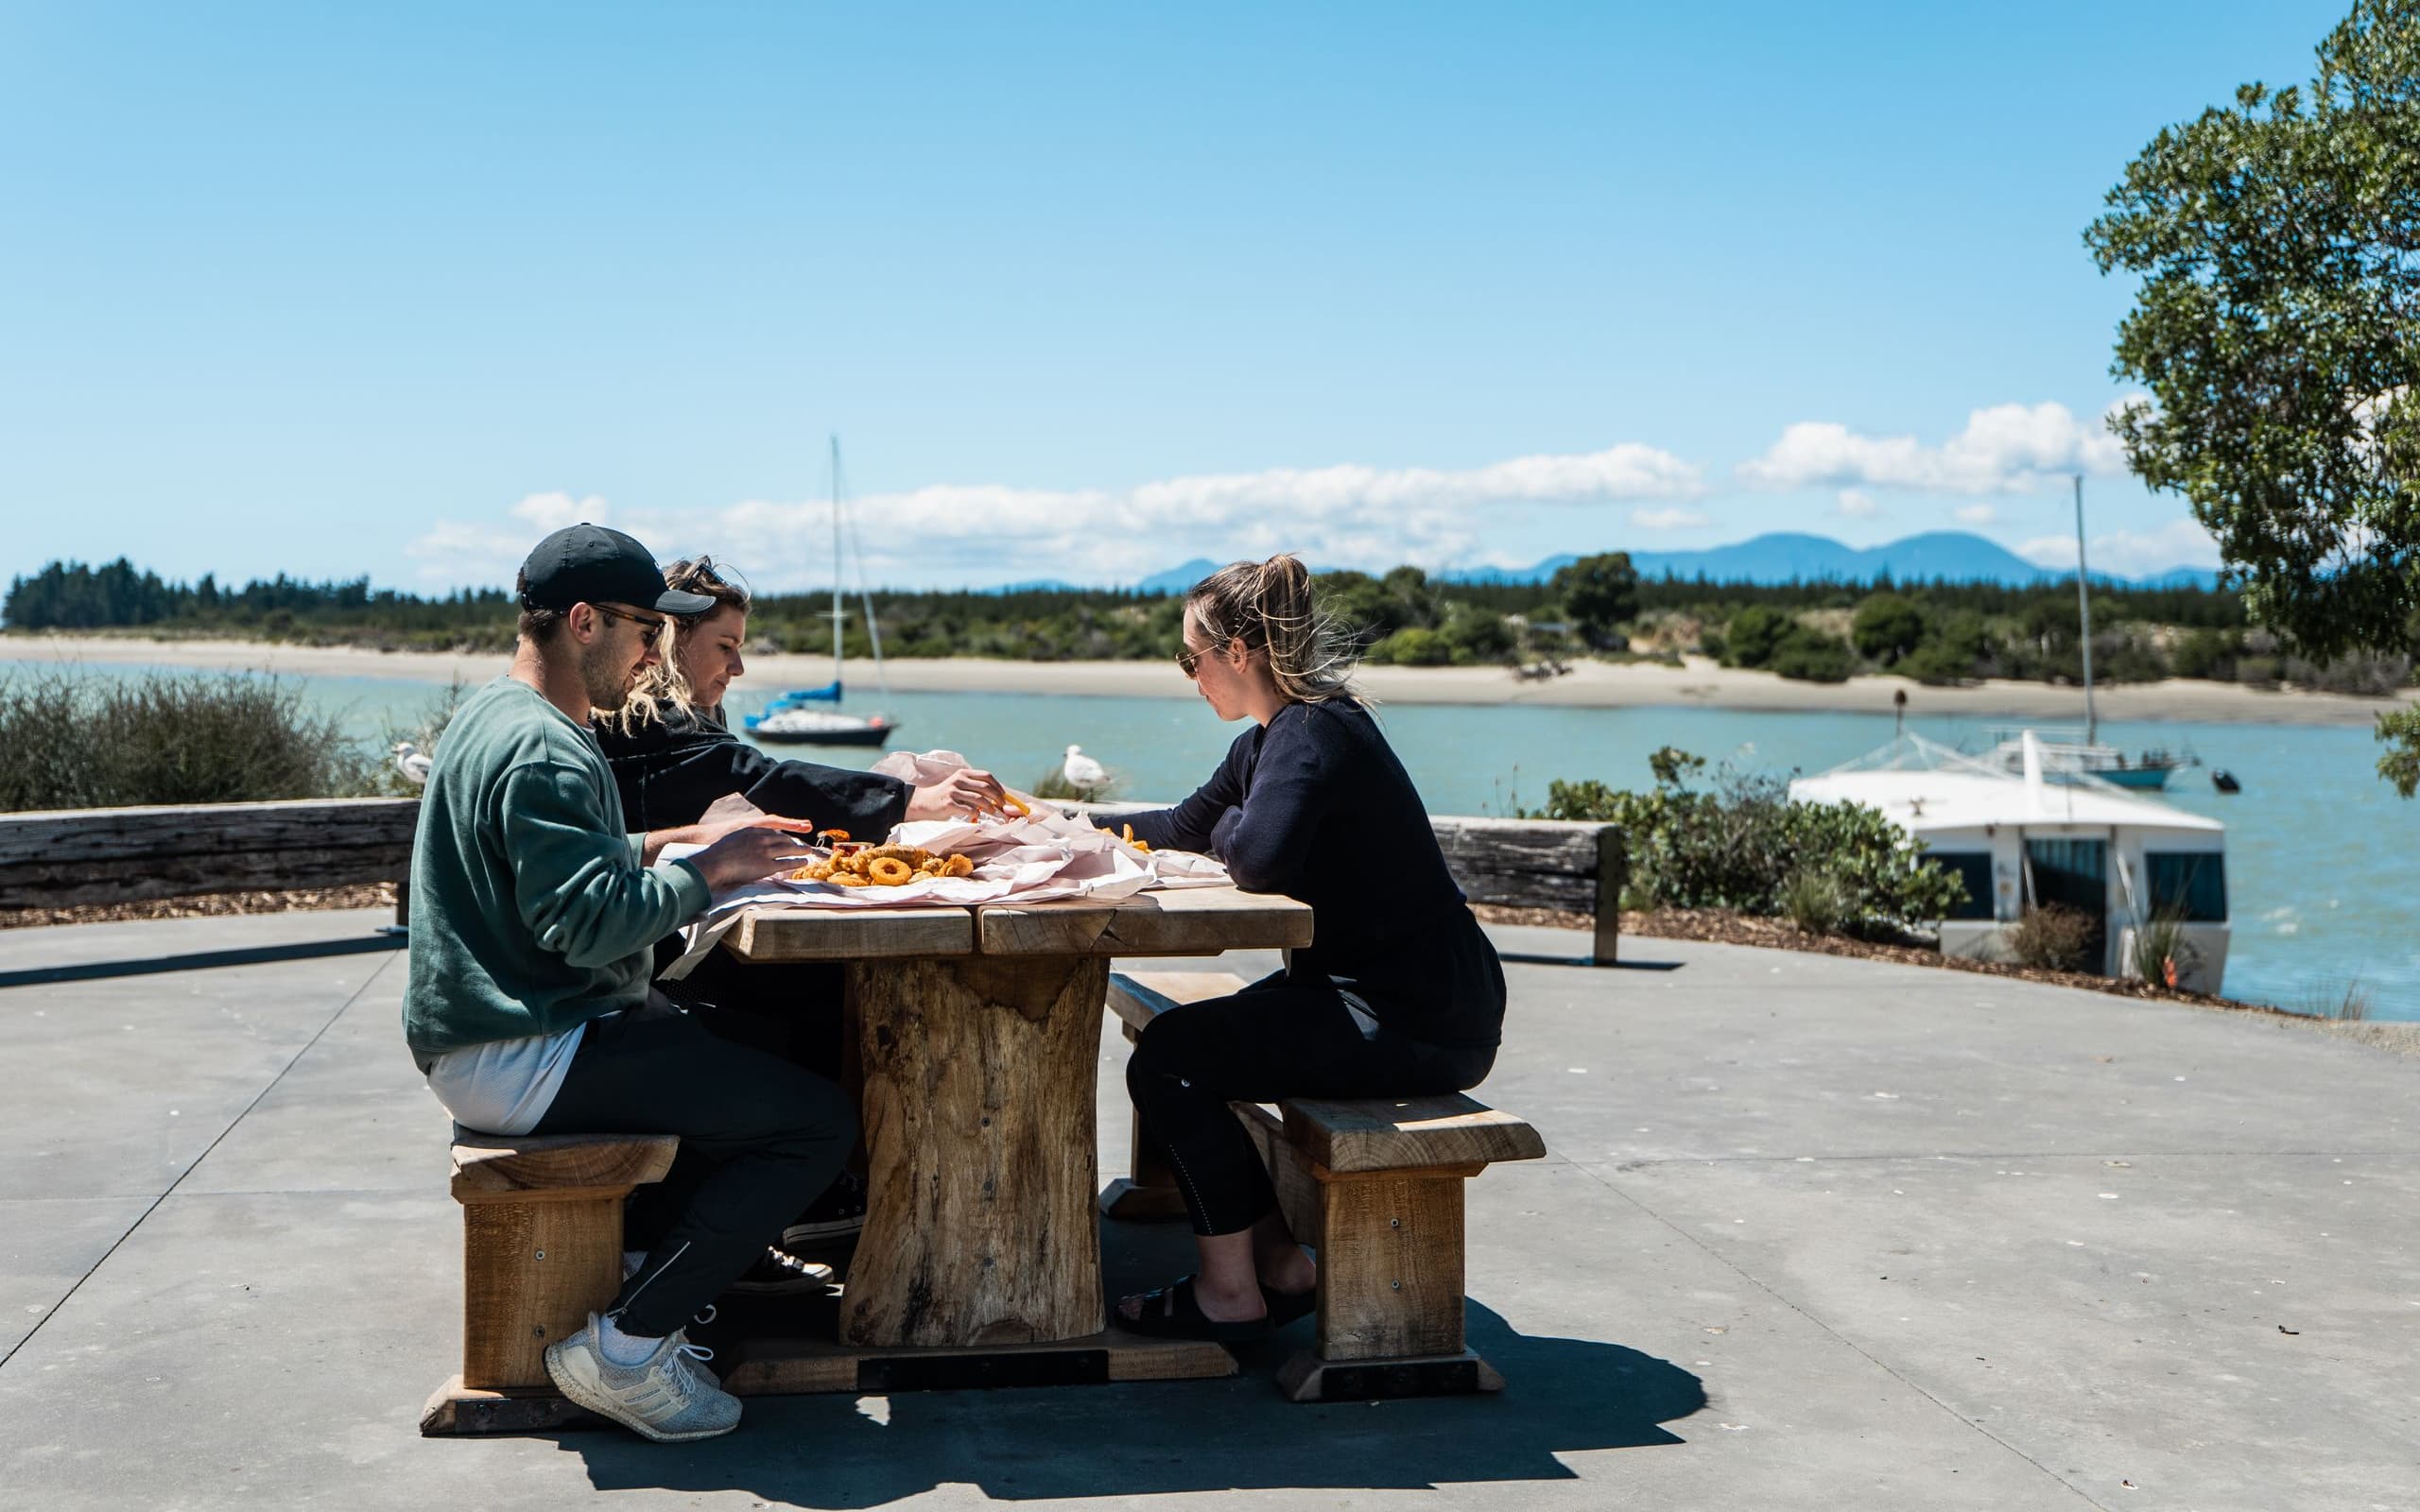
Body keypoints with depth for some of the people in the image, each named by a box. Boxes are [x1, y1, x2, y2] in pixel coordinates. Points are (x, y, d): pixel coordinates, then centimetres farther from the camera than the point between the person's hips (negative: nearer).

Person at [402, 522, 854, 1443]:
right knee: (815, 1122, -15)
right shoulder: (544, 751, -21)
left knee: (744, 1065, 28)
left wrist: (657, 846, 11)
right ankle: (624, 1345, -9)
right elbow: (586, 923, -28)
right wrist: (704, 870, -15)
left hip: (479, 1036, 11)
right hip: (521, 1058, -11)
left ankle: (616, 1271, 20)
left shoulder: (492, 716, 14)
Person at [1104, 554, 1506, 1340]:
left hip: (1422, 1023, -11)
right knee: (1189, 1045, 18)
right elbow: (1185, 825, 27)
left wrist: (1230, 826, -11)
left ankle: (1229, 1290, 0)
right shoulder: (1272, 738, 13)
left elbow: (1257, 859, -35)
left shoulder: (1311, 736, -19)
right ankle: (1277, 1261, 19)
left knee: (1171, 1058, -12)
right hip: (1375, 992, 11)